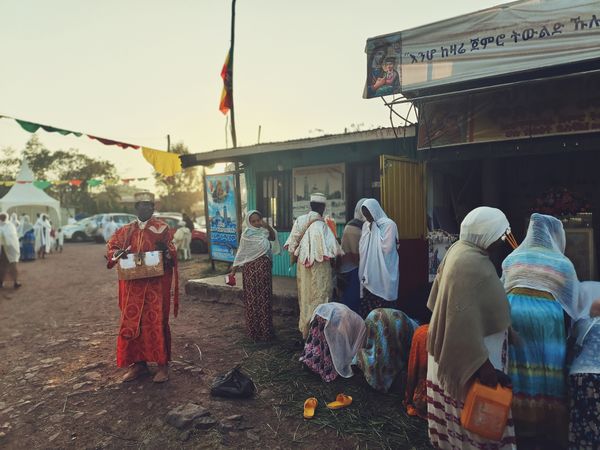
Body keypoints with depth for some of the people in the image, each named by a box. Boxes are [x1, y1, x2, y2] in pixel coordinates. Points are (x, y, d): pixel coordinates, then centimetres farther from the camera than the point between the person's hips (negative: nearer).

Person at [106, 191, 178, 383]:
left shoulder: (161, 227, 2)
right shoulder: (126, 230, 11)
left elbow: (171, 250, -2)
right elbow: (111, 246, 11)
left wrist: (165, 250, -26)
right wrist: (118, 253, -12)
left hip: (156, 283, -4)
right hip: (133, 284, 4)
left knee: (156, 322, -1)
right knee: (131, 322, 7)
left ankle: (163, 364, 10)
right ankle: (139, 363, 21)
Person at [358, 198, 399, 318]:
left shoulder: (389, 224, -7)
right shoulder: (366, 226, 12)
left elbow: (387, 248, -18)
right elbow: (362, 250, 13)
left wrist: (375, 229, -10)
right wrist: (363, 274, 4)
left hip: (383, 277, -6)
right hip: (369, 277, 6)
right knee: (367, 309, 7)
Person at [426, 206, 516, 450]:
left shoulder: (461, 248, 1)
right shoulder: (470, 265, -29)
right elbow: (466, 322, -31)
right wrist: (482, 366, -29)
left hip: (455, 349, 10)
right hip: (472, 353, -10)